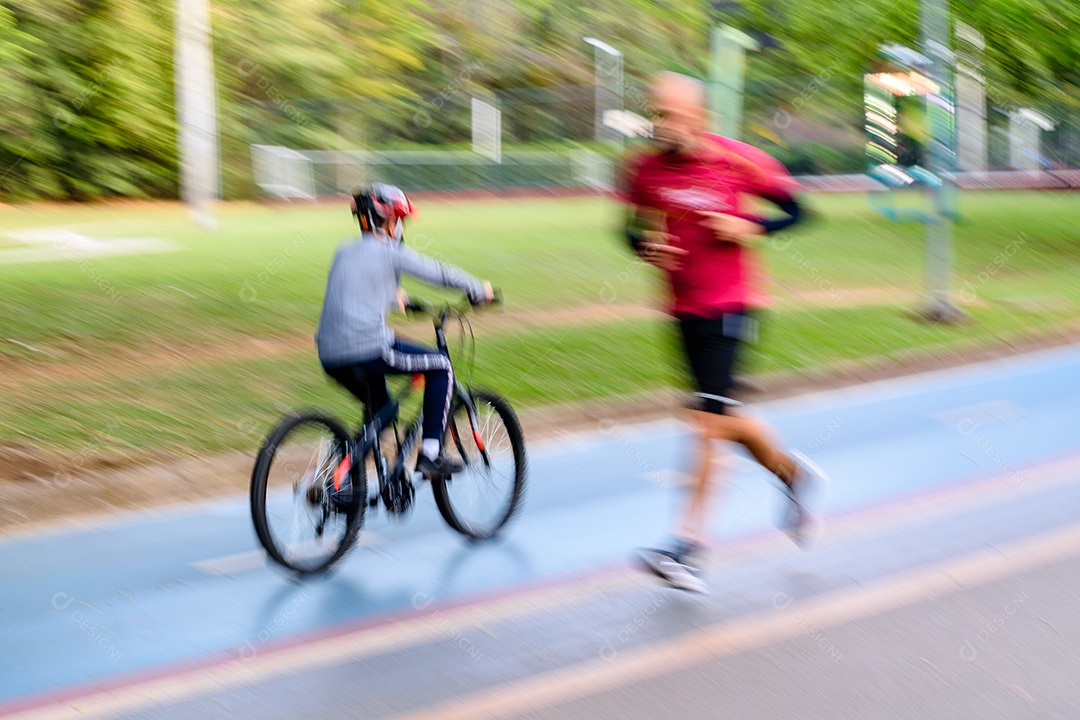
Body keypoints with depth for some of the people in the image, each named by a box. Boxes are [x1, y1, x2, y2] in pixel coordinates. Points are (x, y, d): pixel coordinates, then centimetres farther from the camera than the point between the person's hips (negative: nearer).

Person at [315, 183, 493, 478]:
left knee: (380, 410, 28)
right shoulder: (391, 252, -2)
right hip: (369, 351, -7)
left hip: (330, 358, 7)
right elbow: (439, 274, 7)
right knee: (441, 367, 12)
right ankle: (430, 454, 7)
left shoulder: (345, 251, 17)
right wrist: (480, 290, 23)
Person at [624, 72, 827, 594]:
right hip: (685, 309, 5)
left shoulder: (737, 161, -10)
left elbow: (795, 210, -1)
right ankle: (792, 472, 42)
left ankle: (688, 546, -10)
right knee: (723, 418, 14)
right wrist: (647, 247, -7)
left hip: (730, 305, -5)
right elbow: (634, 226, 15)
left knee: (708, 420, -12)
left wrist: (749, 228, -16)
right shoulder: (646, 170, -1)